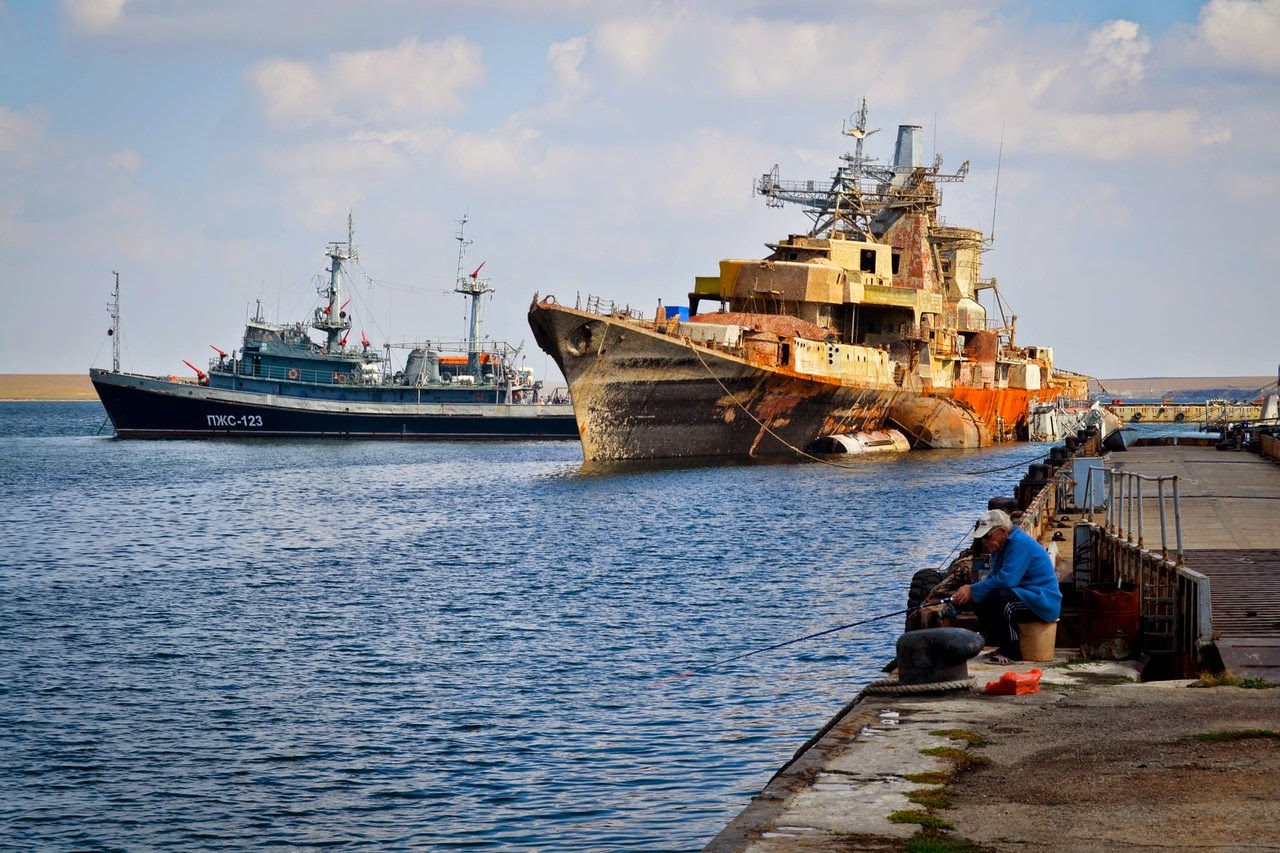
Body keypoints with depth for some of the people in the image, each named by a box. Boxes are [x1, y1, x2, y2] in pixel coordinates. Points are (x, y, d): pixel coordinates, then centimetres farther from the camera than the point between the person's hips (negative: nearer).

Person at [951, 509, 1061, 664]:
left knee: (999, 596, -33)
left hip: (1044, 603, -10)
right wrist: (970, 591, -7)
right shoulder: (1002, 546, 13)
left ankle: (1011, 652, -23)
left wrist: (973, 590, -22)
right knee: (979, 602, 1)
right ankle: (1003, 646, 8)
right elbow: (992, 577, 13)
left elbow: (1006, 580, -29)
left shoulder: (1020, 543, -19)